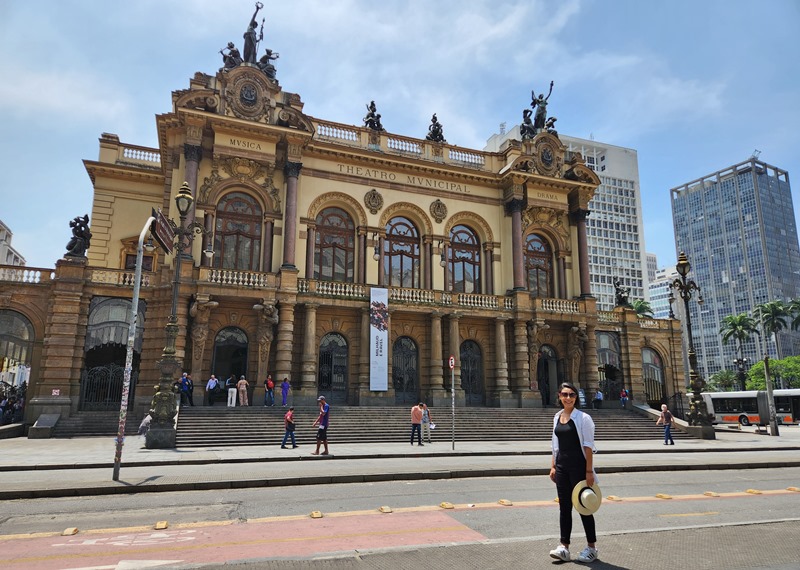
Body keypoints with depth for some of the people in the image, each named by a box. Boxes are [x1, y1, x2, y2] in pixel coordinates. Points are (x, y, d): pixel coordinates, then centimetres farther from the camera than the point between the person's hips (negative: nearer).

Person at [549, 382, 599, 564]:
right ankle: (564, 546, 14)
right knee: (564, 506, 8)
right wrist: (553, 466, 11)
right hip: (562, 466, 6)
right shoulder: (557, 417, 9)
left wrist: (589, 471, -16)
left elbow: (588, 446, -12)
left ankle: (591, 547, 18)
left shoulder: (583, 418, -9)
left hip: (578, 466, -6)